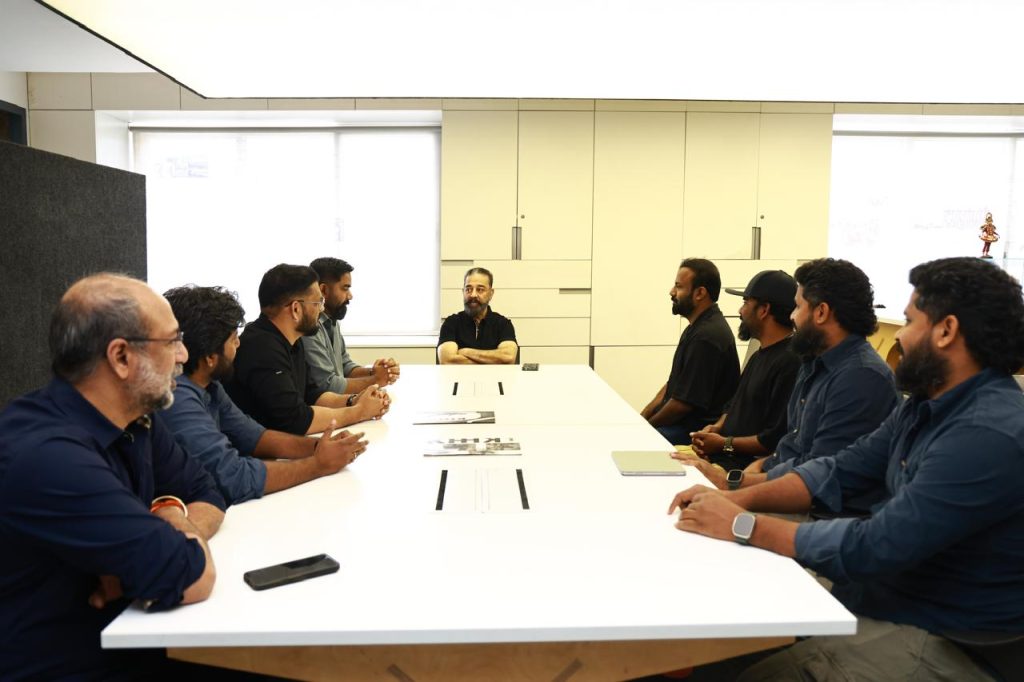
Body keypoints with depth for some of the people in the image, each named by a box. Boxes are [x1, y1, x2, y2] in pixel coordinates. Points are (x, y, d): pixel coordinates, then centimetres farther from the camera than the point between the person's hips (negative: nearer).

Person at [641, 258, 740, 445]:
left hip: (697, 430, -10)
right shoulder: (697, 328, 13)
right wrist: (641, 417, 7)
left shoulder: (708, 337, -20)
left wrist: (645, 426, -7)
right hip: (682, 422, 10)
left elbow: (683, 403, -20)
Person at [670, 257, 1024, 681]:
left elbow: (876, 548, -30)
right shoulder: (928, 404, 5)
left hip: (937, 638, -8)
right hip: (885, 594, 8)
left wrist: (744, 526, -23)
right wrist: (737, 499, -8)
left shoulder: (989, 436, -27)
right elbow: (842, 471, 5)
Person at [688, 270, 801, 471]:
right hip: (724, 455, 10)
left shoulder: (790, 361, -16)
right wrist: (716, 428, 5)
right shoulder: (760, 355, 18)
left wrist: (725, 444, -11)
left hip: (750, 463, -9)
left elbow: (776, 438, -20)